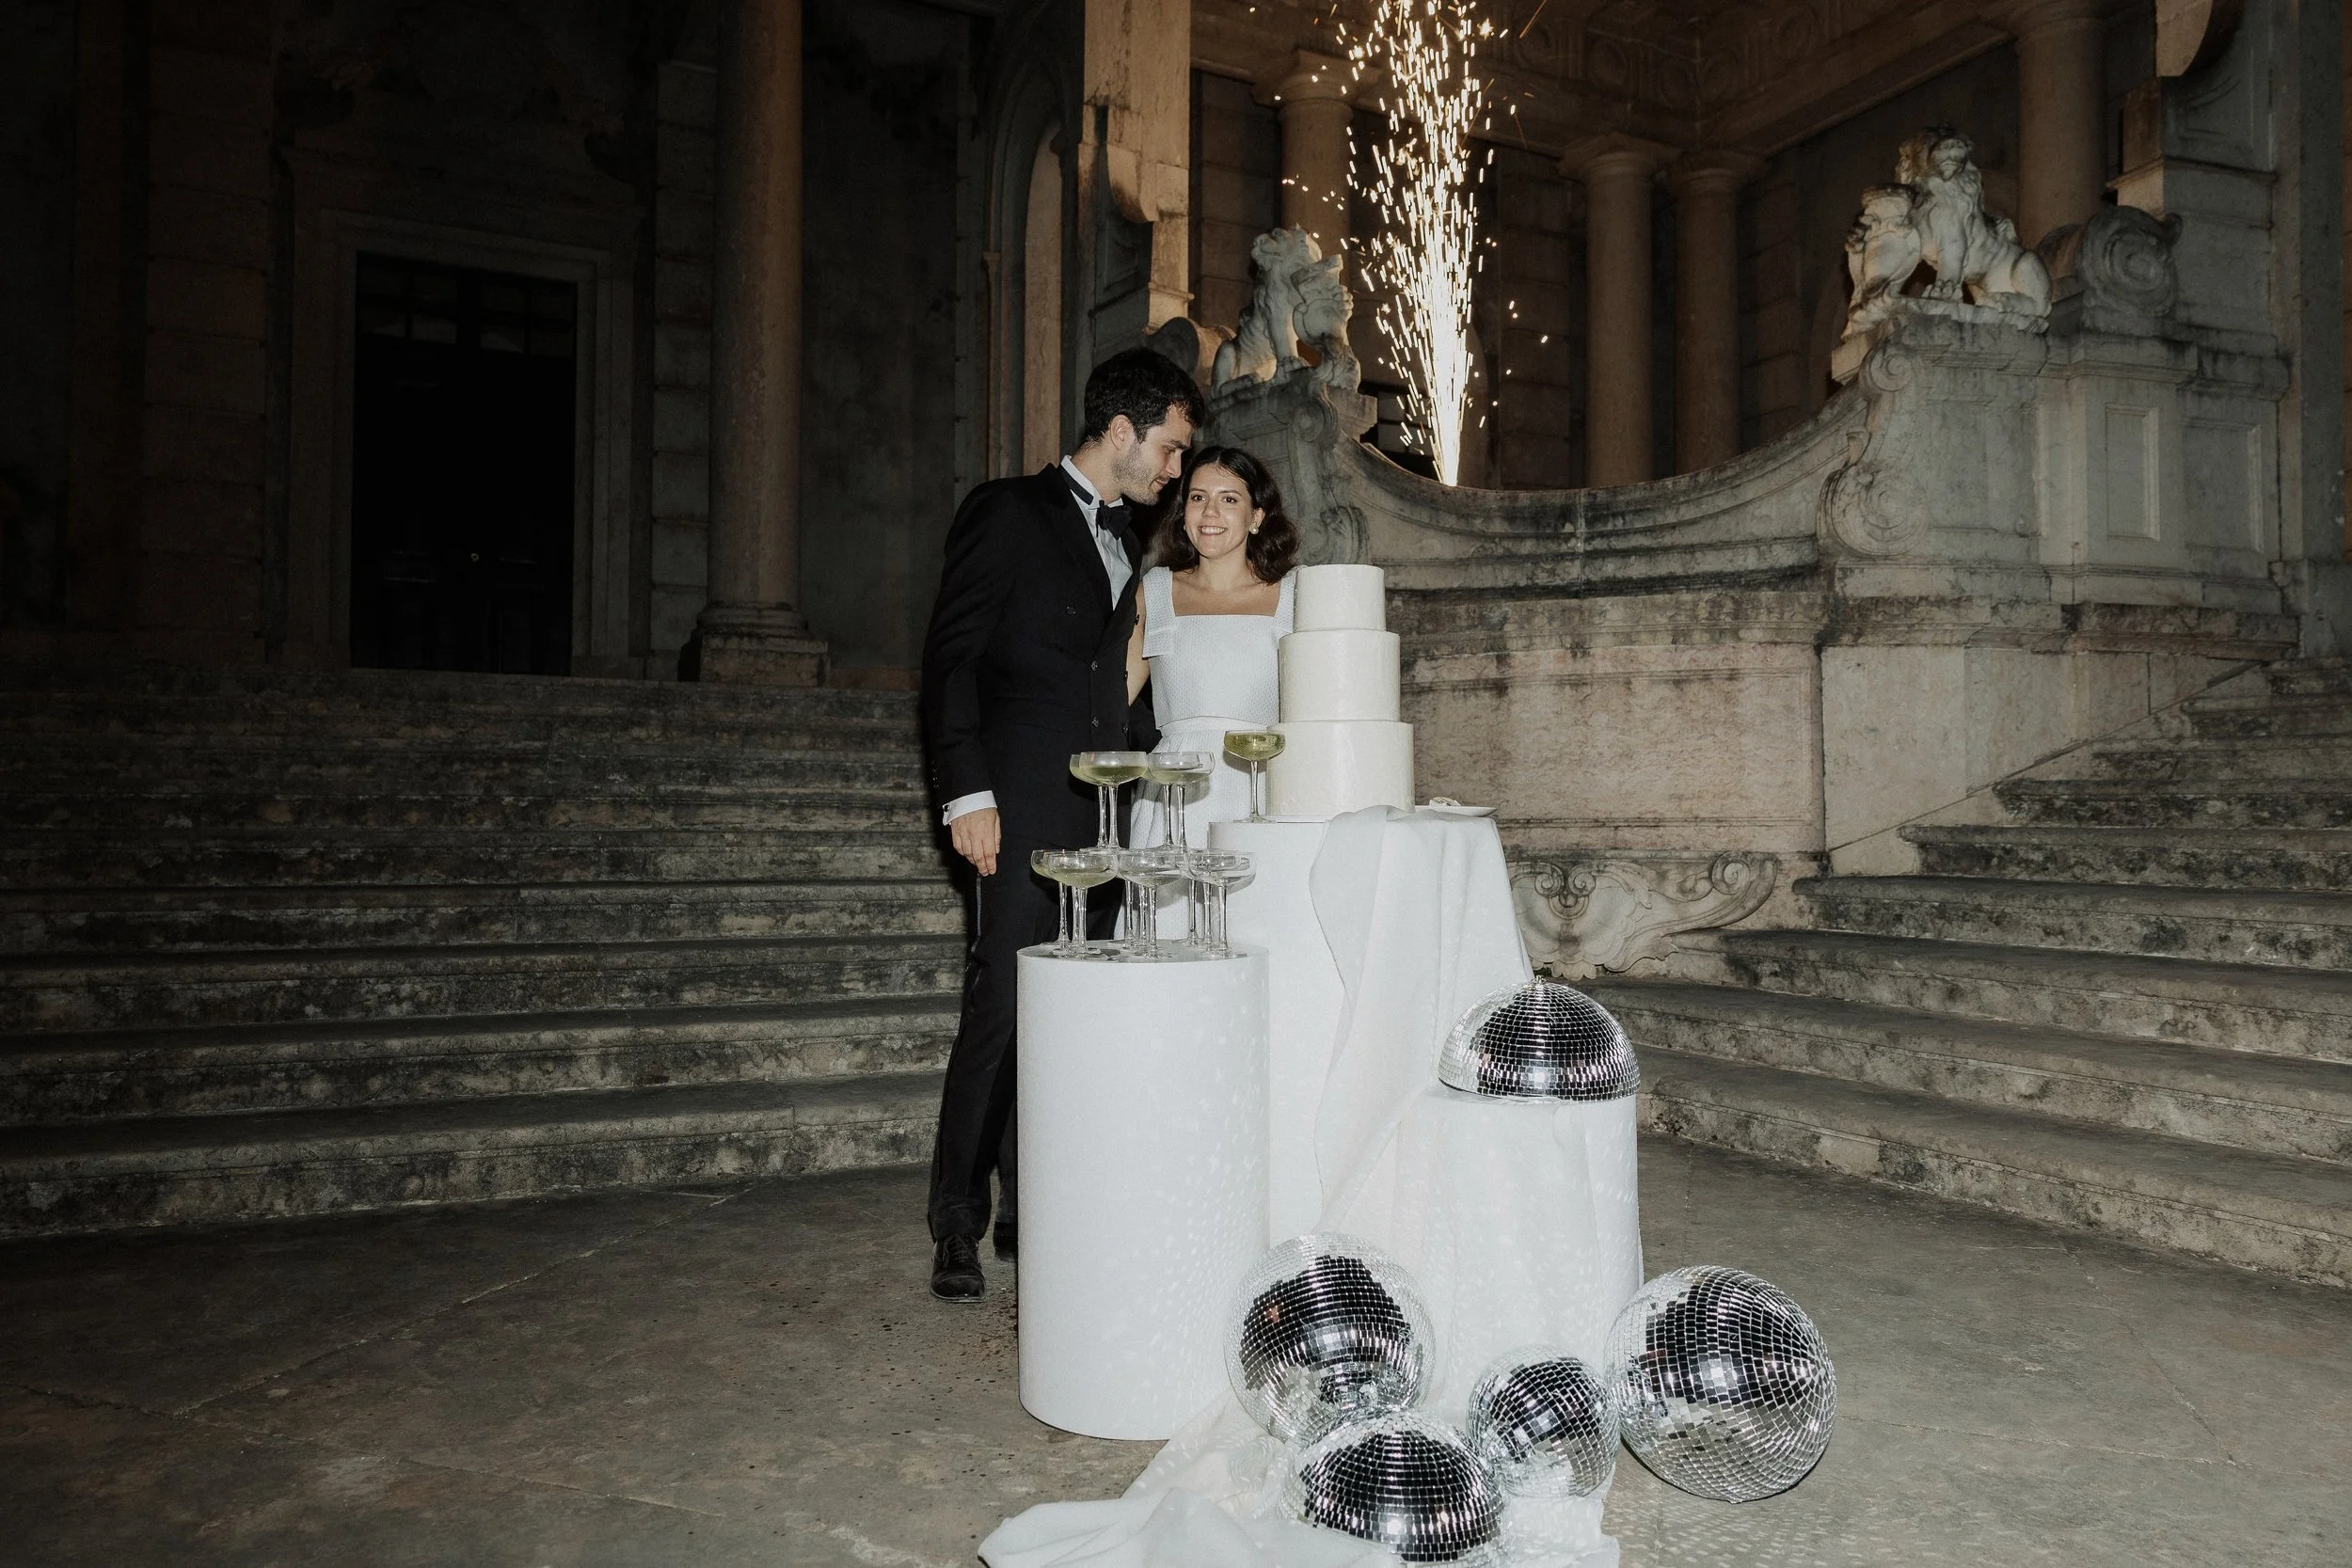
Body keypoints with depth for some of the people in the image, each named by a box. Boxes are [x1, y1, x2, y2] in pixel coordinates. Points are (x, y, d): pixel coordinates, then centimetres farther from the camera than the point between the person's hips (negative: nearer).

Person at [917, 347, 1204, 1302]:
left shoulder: (1120, 538, 22)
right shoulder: (1009, 510, -1)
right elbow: (950, 657, -7)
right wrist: (966, 793, -15)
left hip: (1101, 812, 7)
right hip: (1021, 810, -7)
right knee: (1001, 1008, -8)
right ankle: (958, 1229, 3)